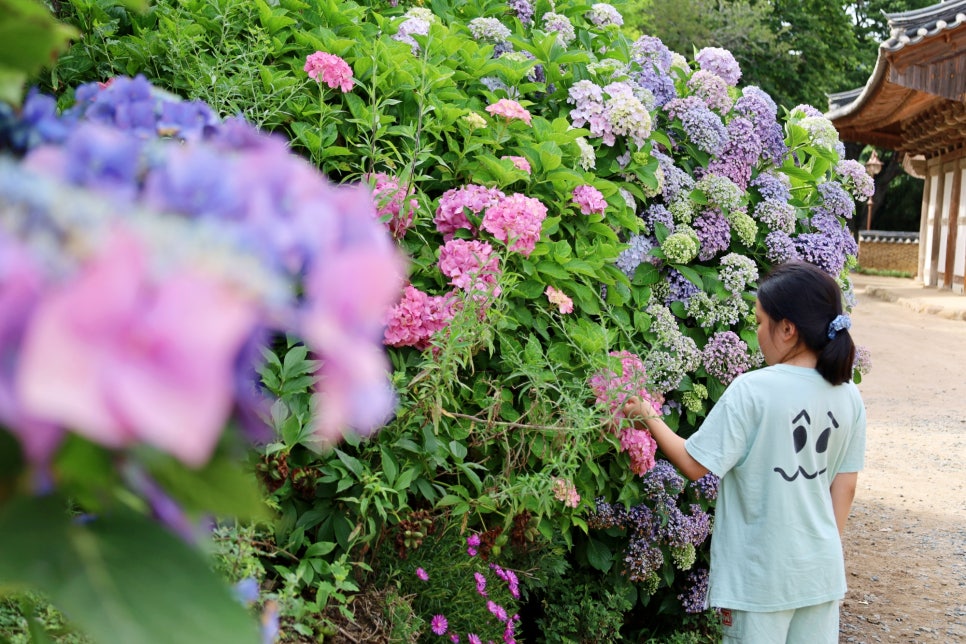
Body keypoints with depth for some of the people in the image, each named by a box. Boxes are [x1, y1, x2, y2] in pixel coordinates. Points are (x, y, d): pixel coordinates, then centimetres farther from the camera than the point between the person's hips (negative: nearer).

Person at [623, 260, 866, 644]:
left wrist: (649, 418, 0)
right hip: (821, 569, 5)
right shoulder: (848, 396, -1)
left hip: (760, 576, -5)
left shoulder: (751, 391, -18)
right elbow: (845, 485, 6)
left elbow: (695, 466, -15)